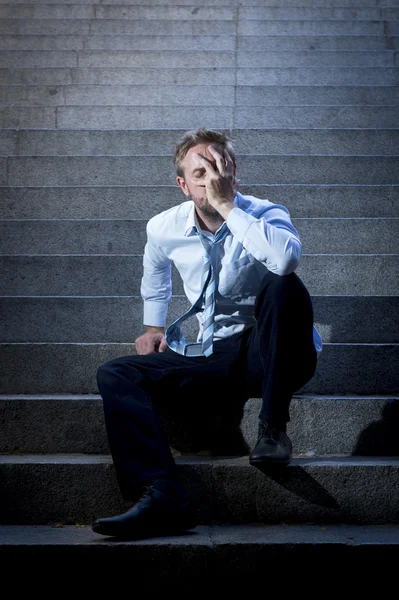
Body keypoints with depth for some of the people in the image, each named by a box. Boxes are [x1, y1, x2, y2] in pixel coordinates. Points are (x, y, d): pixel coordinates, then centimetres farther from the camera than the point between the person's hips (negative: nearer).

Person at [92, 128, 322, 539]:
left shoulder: (265, 215, -10)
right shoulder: (164, 228, 3)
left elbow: (286, 258, -37)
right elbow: (155, 272, 29)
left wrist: (226, 205, -30)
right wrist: (154, 326, 20)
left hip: (264, 352, -4)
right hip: (209, 356, 4)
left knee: (285, 287, -35)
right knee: (115, 374, -15)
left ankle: (272, 428, -25)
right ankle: (161, 496, -37)